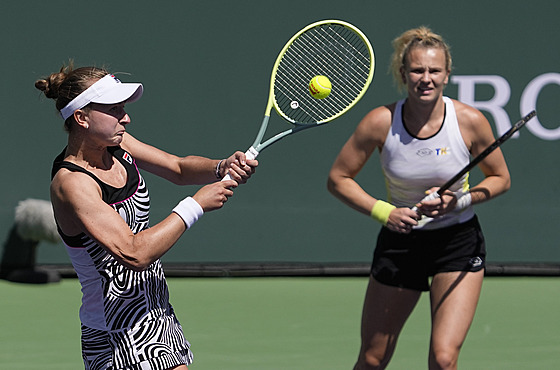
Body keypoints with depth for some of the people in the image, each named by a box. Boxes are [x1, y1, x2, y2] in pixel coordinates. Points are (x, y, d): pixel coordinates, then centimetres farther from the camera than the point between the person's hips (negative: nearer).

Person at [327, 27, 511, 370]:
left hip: (458, 242, -1)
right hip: (400, 241, 1)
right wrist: (383, 212, -18)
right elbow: (338, 178, -4)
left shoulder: (470, 121, -16)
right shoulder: (380, 122, -15)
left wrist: (460, 201, -18)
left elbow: (500, 178, 0)